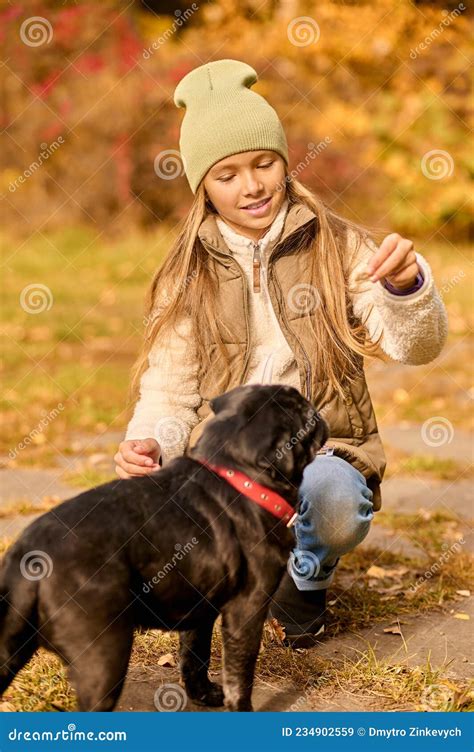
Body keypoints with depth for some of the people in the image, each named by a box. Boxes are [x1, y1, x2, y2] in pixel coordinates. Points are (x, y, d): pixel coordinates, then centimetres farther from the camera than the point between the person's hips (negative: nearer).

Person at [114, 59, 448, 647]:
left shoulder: (338, 246, 4)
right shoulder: (186, 274, 9)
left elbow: (415, 346, -6)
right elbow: (169, 390, 6)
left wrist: (406, 286, -28)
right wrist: (147, 444, -16)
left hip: (324, 454, -1)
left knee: (330, 494, -37)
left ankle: (305, 578, 3)